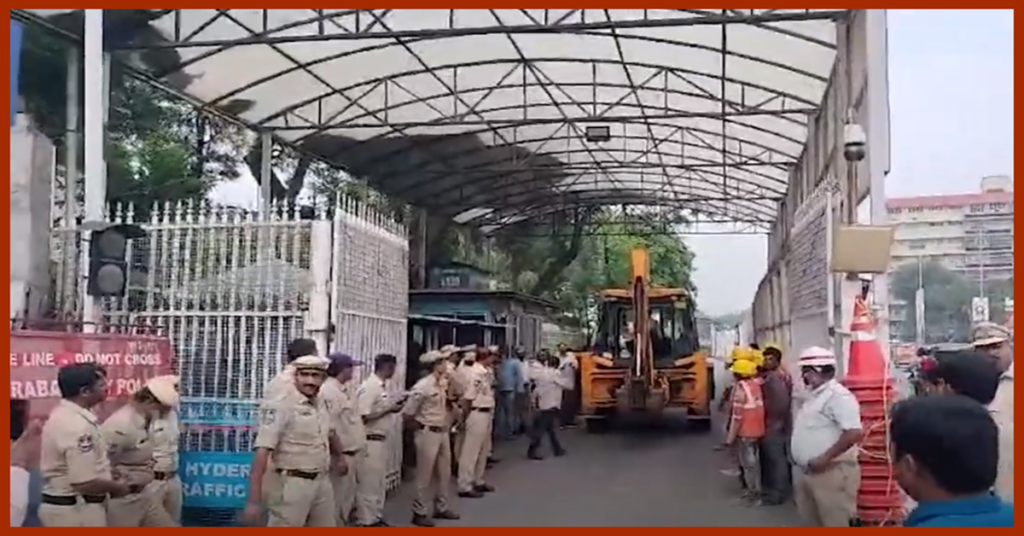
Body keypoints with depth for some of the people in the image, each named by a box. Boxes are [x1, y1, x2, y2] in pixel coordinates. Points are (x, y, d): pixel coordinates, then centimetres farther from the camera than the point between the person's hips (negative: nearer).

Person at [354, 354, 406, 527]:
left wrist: (394, 403, 4)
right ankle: (365, 522, 4)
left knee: (380, 483, 15)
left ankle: (376, 518, 24)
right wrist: (389, 408, -17)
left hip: (381, 440, 10)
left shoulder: (382, 387, 11)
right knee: (369, 484, -3)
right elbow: (363, 416, -22)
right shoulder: (369, 387, -17)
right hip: (370, 441, -10)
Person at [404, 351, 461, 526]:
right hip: (428, 434, -8)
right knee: (425, 475, 2)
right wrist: (421, 427, -4)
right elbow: (408, 412, -15)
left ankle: (442, 507, 31)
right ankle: (419, 513, 13)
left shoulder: (442, 384, 5)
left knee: (444, 473, 17)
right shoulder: (423, 386, -19)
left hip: (443, 433, 8)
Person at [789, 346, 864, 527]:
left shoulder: (838, 395, -16)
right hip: (805, 472, 10)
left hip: (831, 472, -10)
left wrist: (825, 458, -26)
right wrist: (800, 463, 15)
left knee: (836, 526, -3)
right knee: (812, 523, 18)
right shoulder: (814, 395, 15)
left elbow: (855, 433, -26)